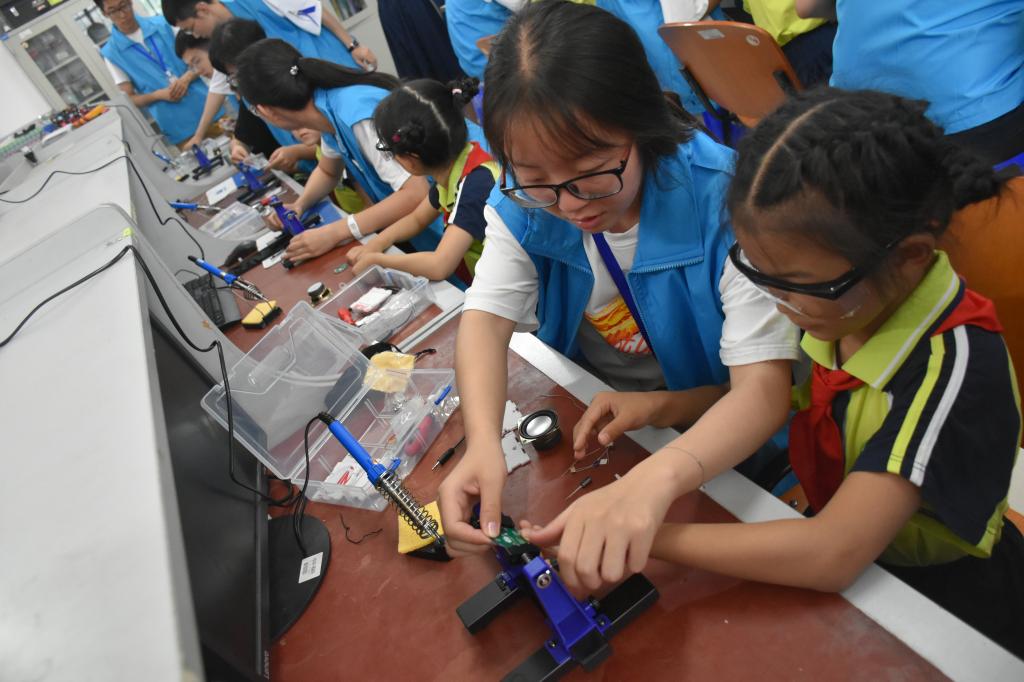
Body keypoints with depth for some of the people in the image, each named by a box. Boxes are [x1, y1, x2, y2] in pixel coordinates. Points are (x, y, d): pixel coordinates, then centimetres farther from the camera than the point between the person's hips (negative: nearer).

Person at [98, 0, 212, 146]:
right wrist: (159, 94, -17)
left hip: (207, 106, 2)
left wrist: (186, 78, -14)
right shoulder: (112, 53, 1)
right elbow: (129, 99, 1)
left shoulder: (161, 25, 6)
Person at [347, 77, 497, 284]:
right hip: (468, 282, 6)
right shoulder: (449, 166, -4)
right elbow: (417, 219, 12)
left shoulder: (476, 183, -26)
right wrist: (377, 243, -5)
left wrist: (375, 259, -18)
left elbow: (440, 266, -32)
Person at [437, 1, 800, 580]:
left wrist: (656, 478, -52)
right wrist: (484, 442, -37)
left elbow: (764, 387, -32)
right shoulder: (525, 202, -14)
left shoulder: (722, 200, -28)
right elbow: (487, 319, -17)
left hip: (714, 436, -2)